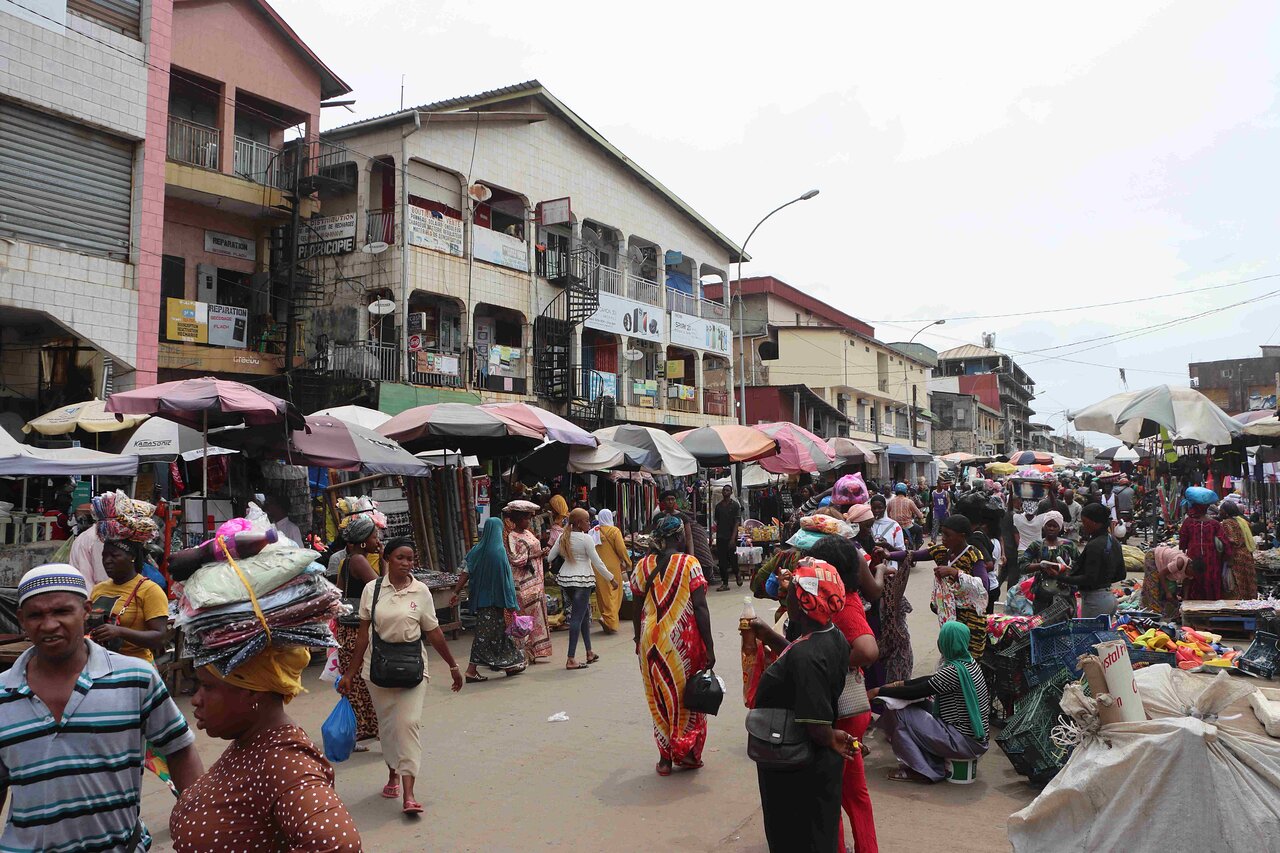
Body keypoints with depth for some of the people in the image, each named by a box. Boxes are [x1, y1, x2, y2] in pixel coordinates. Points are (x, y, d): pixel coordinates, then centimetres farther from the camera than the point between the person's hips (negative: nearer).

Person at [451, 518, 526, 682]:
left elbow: (465, 573, -1)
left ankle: (509, 666, 25)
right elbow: (505, 578, -12)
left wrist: (456, 592, 6)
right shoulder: (499, 551, -14)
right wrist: (510, 603, -7)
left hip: (481, 599, 6)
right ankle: (471, 670, 6)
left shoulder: (476, 551, 1)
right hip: (496, 599, -6)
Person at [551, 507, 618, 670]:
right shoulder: (586, 539, -12)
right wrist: (612, 579, -3)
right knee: (577, 617, -5)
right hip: (582, 579, -7)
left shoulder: (563, 537, 5)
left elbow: (550, 556, 7)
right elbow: (597, 562, -11)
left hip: (565, 579, 7)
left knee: (584, 613, 19)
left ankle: (589, 653, 27)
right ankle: (570, 659, -7)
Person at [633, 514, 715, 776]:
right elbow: (700, 607, -12)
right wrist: (709, 646, -7)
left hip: (651, 641, 3)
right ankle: (687, 752, 22)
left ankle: (665, 758, 19)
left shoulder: (643, 565, 2)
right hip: (684, 640, -3)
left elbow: (637, 607, 6)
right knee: (686, 695, 14)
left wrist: (639, 640, 19)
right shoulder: (689, 563, -9)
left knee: (660, 697, 14)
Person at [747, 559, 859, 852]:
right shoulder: (835, 637, -4)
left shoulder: (804, 656, -33)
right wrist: (769, 636, 10)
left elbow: (818, 729, -32)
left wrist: (833, 740, -12)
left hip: (794, 774, -8)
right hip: (823, 763, 8)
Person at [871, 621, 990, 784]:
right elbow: (932, 679, 14)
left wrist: (878, 691, -13)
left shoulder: (954, 671, -24)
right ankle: (934, 765, 11)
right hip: (976, 738, 9)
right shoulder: (968, 662, 3)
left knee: (902, 715, -10)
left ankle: (922, 770, 0)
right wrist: (900, 683, 10)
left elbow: (915, 692, -21)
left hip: (966, 744, -9)